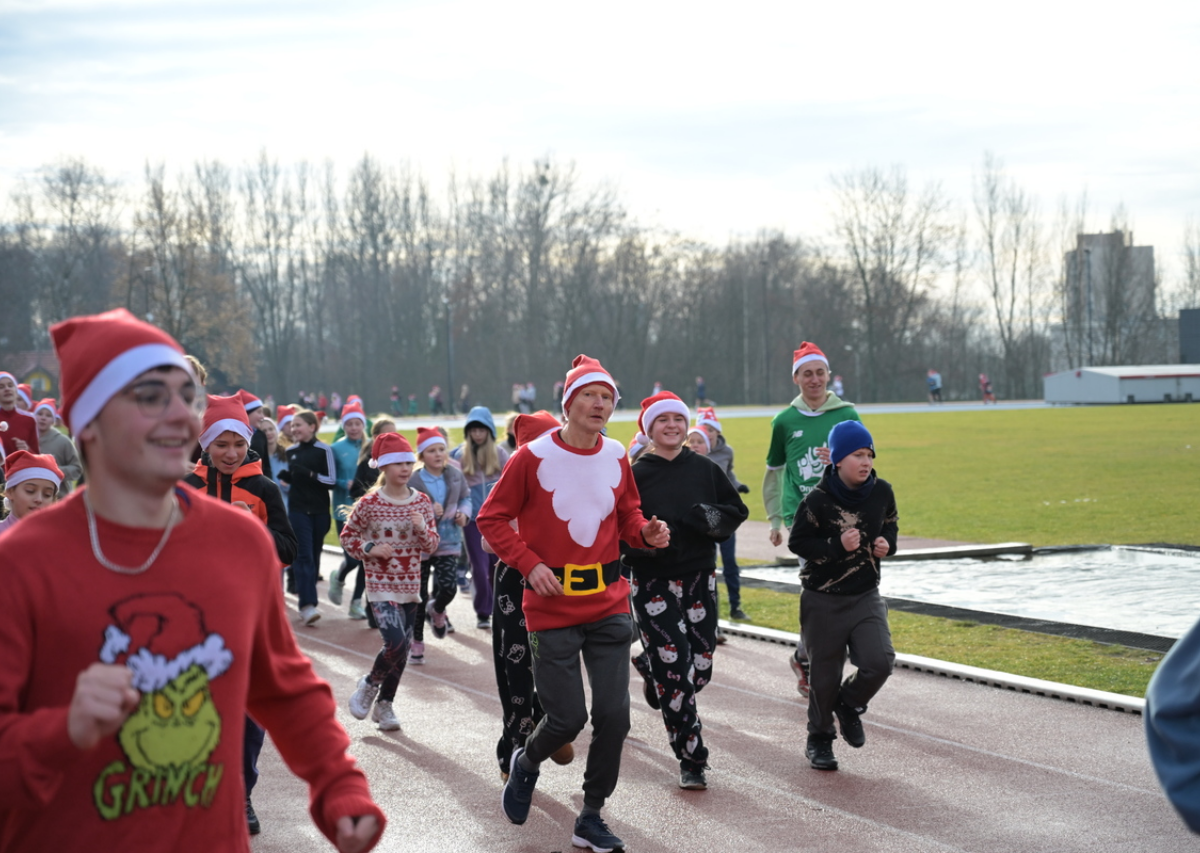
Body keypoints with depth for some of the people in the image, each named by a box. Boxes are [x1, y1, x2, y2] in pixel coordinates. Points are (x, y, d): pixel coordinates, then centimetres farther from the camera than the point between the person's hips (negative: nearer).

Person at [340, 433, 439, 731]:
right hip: (381, 586, -5)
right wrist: (369, 549, -14)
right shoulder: (369, 503, -8)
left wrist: (422, 529, -14)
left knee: (402, 648, 9)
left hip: (410, 586, 5)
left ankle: (385, 704, 26)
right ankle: (369, 684, 9)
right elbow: (347, 536, 3)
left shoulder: (422, 502, 3)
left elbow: (432, 546, 6)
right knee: (396, 642, -19)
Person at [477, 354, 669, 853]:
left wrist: (646, 533, -6)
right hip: (553, 606, -4)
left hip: (609, 606, 4)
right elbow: (492, 519, -3)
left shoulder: (616, 457, 4)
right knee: (568, 717, -2)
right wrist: (529, 564, -14)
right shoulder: (534, 457, -8)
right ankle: (526, 763, 33)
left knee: (613, 715, -1)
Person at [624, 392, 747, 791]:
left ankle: (650, 666, 41)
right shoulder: (636, 476, -4)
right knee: (675, 670, -10)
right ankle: (692, 761, -1)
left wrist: (714, 518, -9)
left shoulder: (705, 469, 5)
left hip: (699, 578, 4)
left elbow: (737, 510, 11)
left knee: (700, 668, 6)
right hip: (653, 582, -4)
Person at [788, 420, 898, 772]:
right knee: (824, 674, 6)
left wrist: (887, 543, -4)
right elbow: (797, 542, -10)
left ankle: (849, 705, 18)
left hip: (866, 597, 3)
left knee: (880, 661, -13)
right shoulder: (818, 500, -17)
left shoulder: (881, 492, -4)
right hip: (822, 600, -3)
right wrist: (837, 546, -22)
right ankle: (820, 739, 27)